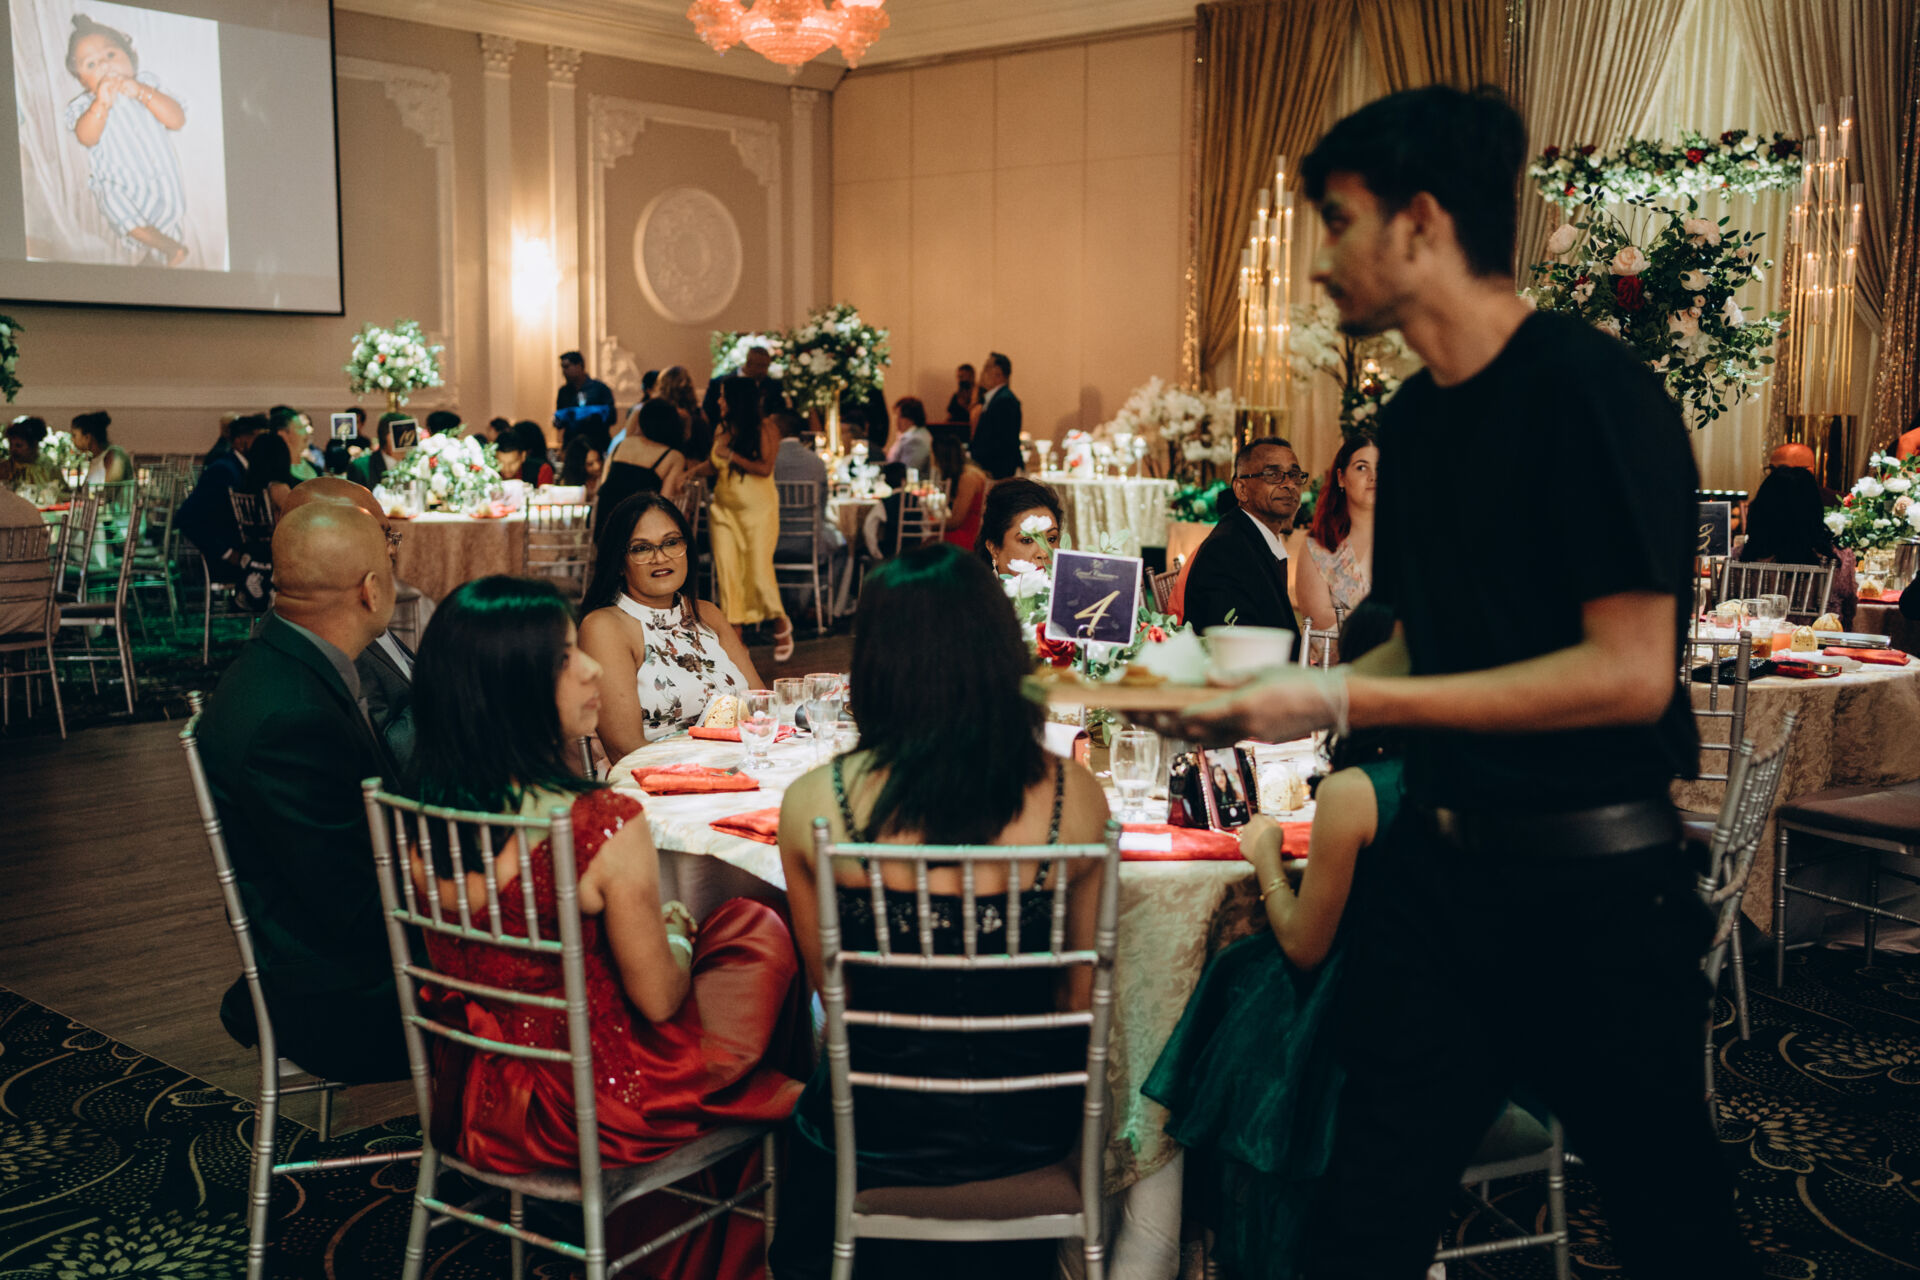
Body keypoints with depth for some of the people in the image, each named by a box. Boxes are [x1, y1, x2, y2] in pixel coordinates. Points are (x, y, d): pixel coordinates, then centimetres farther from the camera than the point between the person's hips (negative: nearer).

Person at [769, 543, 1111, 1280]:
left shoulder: (812, 803, -17)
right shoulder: (1075, 796, -14)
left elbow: (827, 986, -1)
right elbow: (1081, 995, -1)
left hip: (880, 1135, -1)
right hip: (1032, 1134, 1)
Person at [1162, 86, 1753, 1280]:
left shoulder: (1593, 387, -15)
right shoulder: (1415, 417, 9)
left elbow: (1629, 673, -20)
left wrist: (1348, 701, -21)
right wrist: (1268, 695, 2)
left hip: (1591, 882, -6)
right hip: (1435, 867, 7)